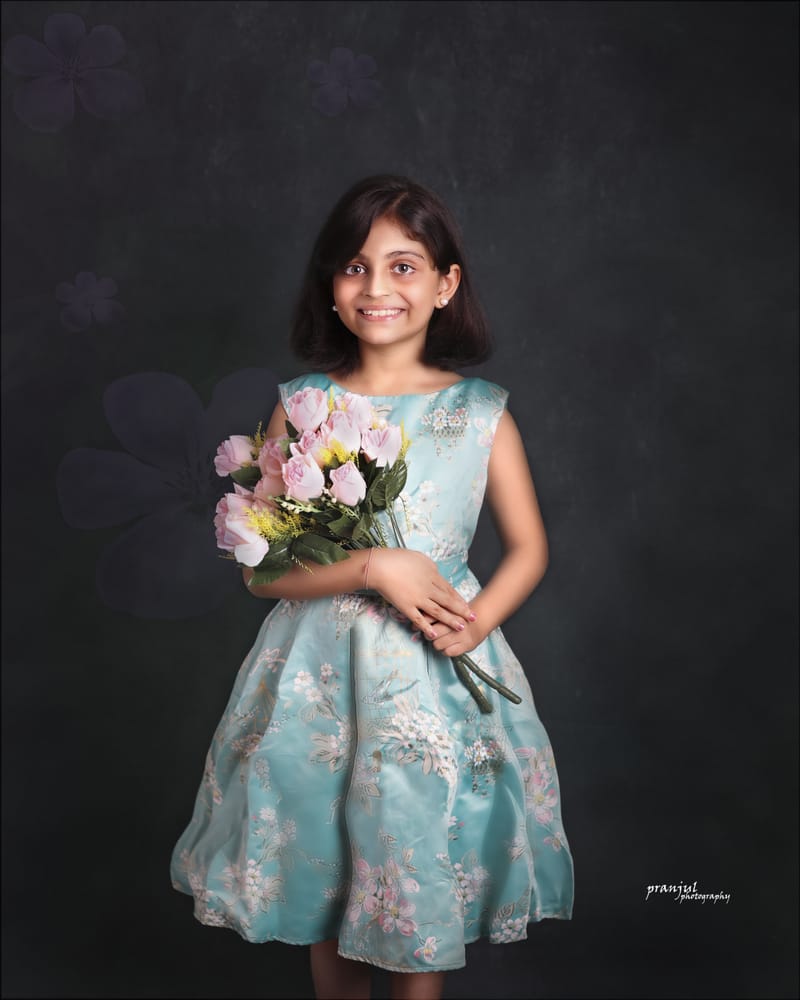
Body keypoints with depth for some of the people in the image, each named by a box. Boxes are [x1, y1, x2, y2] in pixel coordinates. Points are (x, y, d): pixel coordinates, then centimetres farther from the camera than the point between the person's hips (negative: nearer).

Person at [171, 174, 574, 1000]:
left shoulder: (481, 412, -2)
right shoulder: (302, 406, -3)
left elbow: (527, 548, 5)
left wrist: (478, 620, -13)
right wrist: (374, 569, -18)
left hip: (441, 676, 0)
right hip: (321, 673, 1)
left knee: (424, 869, 10)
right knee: (325, 870, 15)